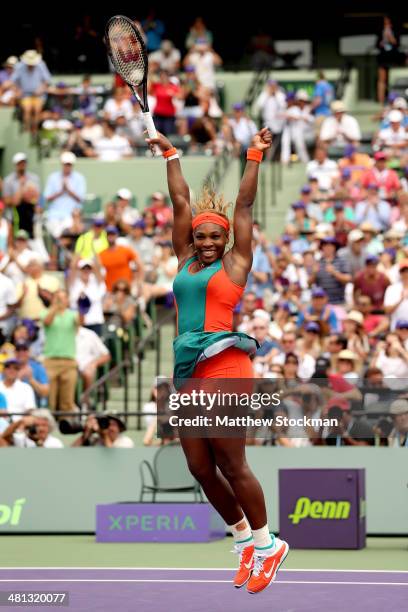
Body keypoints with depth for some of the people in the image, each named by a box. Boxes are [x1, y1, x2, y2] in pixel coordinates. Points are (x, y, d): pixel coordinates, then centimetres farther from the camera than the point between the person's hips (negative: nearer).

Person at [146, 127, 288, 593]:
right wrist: (170, 154, 23)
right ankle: (245, 540, 21)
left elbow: (243, 207, 2)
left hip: (224, 367, -6)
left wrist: (254, 157, 2)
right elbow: (180, 202, 19)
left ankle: (267, 546, 6)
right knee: (200, 468, 7)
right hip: (188, 371, 6)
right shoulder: (185, 260, 16)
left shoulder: (234, 263, 3)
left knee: (231, 465, -6)